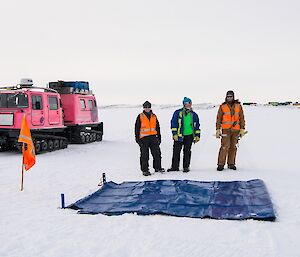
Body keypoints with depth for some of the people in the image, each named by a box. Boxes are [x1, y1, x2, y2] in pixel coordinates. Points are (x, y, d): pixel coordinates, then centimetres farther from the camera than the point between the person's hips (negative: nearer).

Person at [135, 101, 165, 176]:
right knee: (144, 155, -1)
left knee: (157, 153, 2)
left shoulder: (154, 116, 14)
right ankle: (145, 170, 7)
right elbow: (137, 128, 2)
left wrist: (159, 137, 15)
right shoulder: (140, 116, 2)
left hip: (153, 137, 4)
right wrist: (137, 138, -4)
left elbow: (157, 127, 19)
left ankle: (157, 167, 15)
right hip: (144, 138, -4)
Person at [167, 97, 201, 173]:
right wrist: (174, 134, -8)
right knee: (176, 151, 0)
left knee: (187, 152, 5)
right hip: (179, 136, -2)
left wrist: (197, 135, 7)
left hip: (189, 136, 2)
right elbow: (173, 123, -2)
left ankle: (186, 167, 13)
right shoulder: (178, 113, 1)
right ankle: (175, 166, 10)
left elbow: (197, 126, 14)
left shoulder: (194, 115, 10)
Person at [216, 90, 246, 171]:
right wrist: (218, 130, 0)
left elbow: (242, 118, 10)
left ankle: (231, 163, 14)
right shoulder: (222, 106, 4)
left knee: (233, 147, 6)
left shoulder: (238, 106, 8)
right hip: (226, 130, -2)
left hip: (236, 130, 2)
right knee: (225, 146, -10)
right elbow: (219, 119, 6)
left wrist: (242, 129, 5)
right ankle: (221, 164, -6)